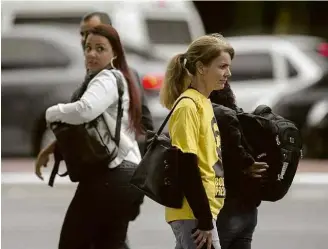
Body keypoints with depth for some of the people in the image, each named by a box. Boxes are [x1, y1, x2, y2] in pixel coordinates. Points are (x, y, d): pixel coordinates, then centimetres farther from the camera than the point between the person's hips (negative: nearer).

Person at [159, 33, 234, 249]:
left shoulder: (205, 103, 14)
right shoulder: (188, 106, -14)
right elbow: (187, 168, -18)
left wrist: (207, 217, 16)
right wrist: (204, 221, -19)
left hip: (204, 209, 9)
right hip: (193, 214, -9)